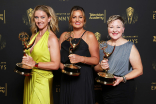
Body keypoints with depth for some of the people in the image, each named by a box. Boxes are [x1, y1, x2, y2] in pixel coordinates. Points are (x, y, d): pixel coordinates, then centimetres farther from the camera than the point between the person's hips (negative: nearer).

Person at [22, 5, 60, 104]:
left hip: (42, 81, -7)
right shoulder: (34, 36, 9)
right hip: (29, 78, 7)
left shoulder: (52, 38, -13)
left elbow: (55, 65, -17)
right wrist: (25, 62, 1)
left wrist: (35, 64, -18)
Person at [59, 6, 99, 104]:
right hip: (67, 78, 4)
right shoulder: (64, 35, 12)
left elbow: (96, 60, -5)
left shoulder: (89, 36, 0)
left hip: (83, 78, -4)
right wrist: (61, 65, -3)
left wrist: (81, 58, -20)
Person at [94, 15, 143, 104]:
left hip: (124, 90, -3)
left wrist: (122, 78, -21)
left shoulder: (130, 47, -7)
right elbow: (96, 68, 10)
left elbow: (139, 70, -9)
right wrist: (101, 67, -13)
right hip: (106, 88, 4)